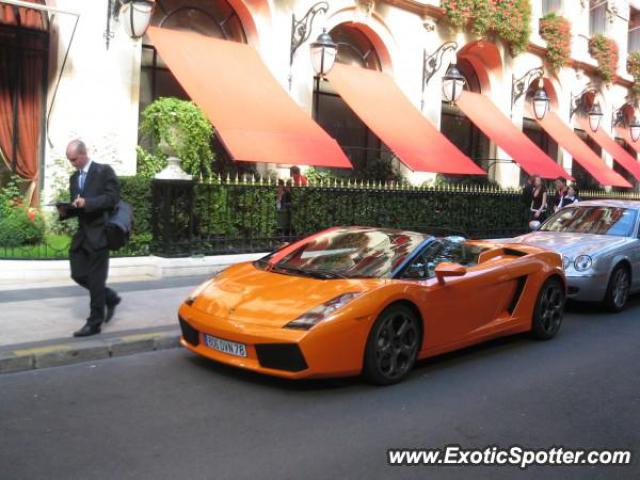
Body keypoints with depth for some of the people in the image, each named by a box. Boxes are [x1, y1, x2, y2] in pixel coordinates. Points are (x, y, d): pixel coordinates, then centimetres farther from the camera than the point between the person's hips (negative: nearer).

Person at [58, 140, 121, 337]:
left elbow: (112, 198, -15)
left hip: (99, 232, -7)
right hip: (82, 233, 7)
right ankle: (110, 298, 28)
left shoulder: (105, 171, -6)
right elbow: (76, 207, 18)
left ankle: (94, 323, 7)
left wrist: (87, 203, -24)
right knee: (78, 274, 7)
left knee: (96, 278, -3)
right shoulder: (74, 178, 15)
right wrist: (66, 211, -3)